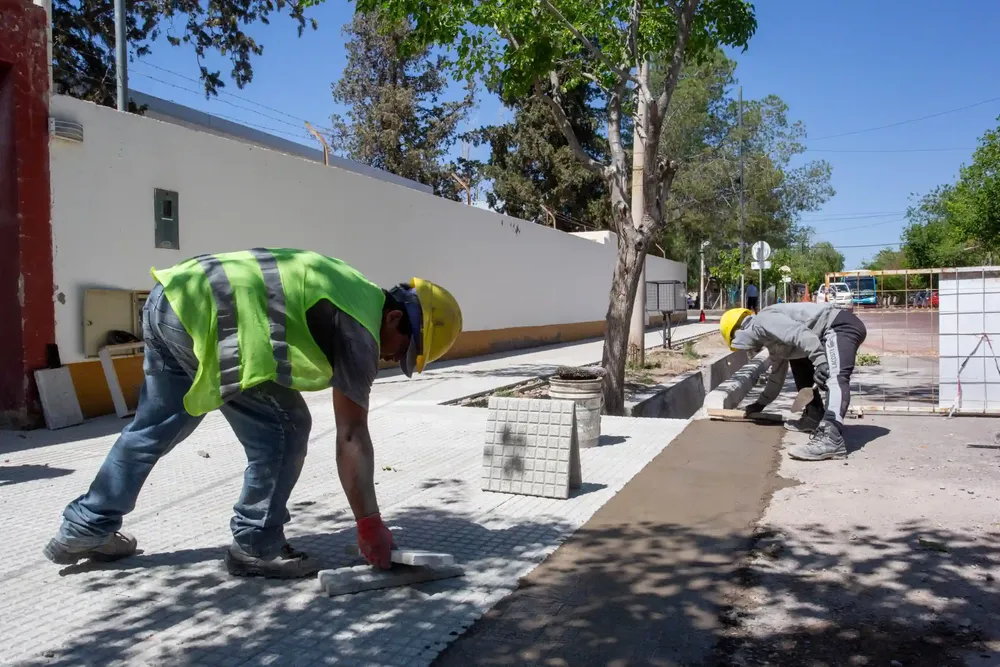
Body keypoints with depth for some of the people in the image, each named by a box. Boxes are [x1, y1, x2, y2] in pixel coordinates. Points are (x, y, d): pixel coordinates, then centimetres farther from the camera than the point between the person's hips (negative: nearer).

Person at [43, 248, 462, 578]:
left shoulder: (353, 296, 16)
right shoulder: (359, 327, -10)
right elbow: (352, 437, -9)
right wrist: (370, 525, -2)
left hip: (173, 299, 10)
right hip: (202, 316, -10)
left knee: (155, 427, 23)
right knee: (283, 430, -2)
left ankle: (85, 528, 37)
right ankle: (255, 546, 10)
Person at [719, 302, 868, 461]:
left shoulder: (763, 321, -9)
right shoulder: (774, 343, 23)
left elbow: (800, 334, -26)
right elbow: (777, 375, 36)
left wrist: (820, 361, -37)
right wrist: (761, 403, 46)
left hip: (841, 325, -11)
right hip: (834, 330, 11)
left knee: (835, 378, -28)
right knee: (798, 361, 26)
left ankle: (831, 440, -47)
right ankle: (814, 418, 24)